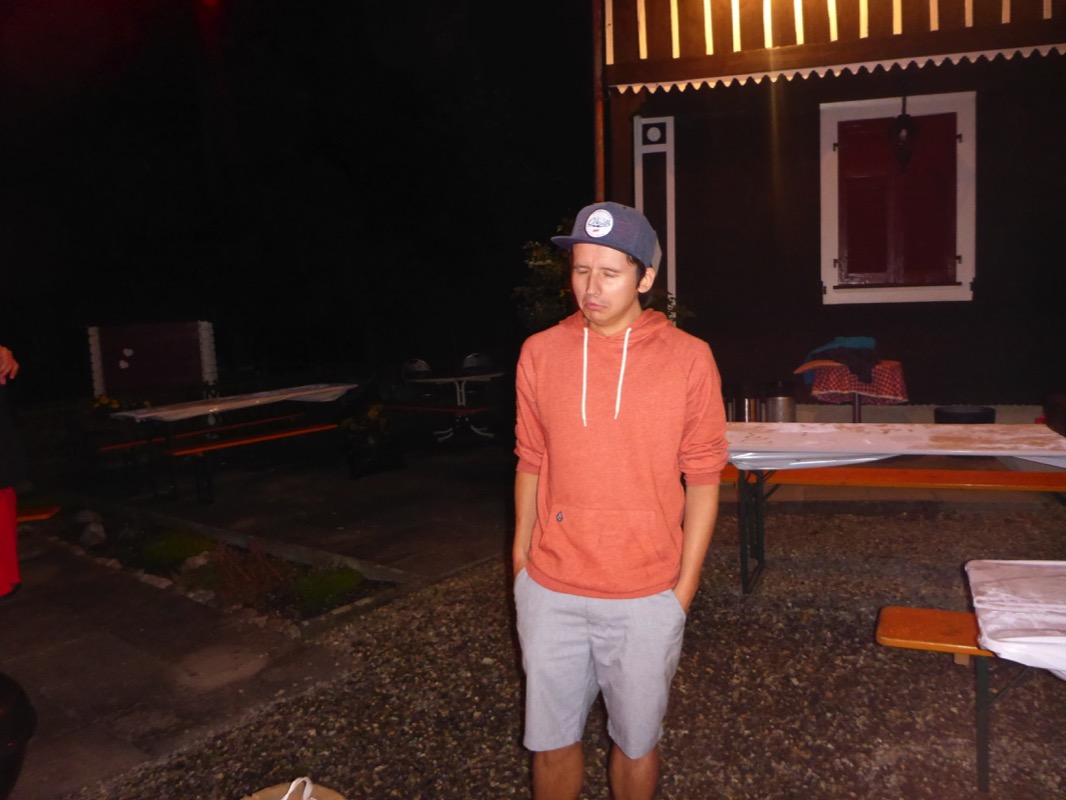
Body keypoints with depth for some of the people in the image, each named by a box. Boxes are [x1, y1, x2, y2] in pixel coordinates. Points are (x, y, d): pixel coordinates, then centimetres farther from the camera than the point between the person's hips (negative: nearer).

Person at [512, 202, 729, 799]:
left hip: (646, 597, -2)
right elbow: (531, 464, 6)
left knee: (637, 742, 16)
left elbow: (702, 480, -3)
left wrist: (685, 586, -4)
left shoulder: (689, 359, -7)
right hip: (551, 593, 2)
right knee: (552, 740, 17)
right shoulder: (541, 352, -1)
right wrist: (522, 564, 6)